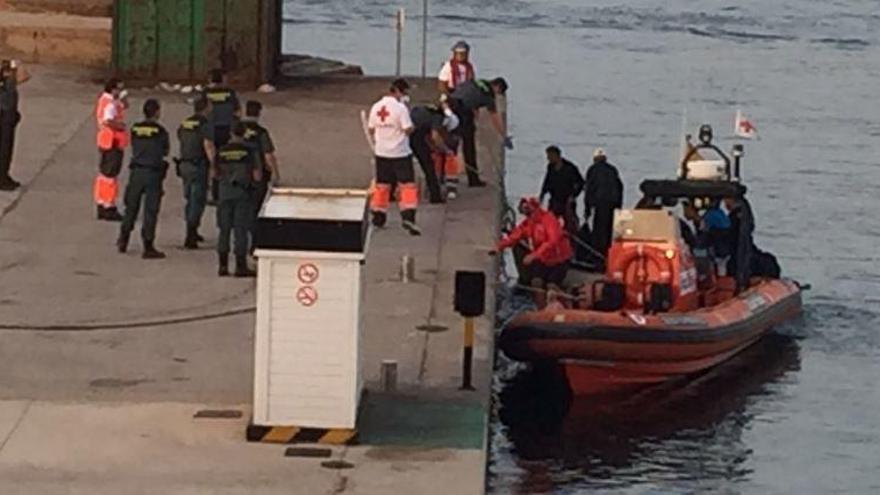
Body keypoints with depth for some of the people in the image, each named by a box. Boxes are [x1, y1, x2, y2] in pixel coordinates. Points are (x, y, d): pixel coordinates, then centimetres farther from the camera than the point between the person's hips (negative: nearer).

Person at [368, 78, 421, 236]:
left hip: (382, 153, 5)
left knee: (382, 185, 15)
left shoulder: (376, 107, 2)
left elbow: (371, 130, 9)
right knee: (407, 185, -2)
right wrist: (413, 126, 3)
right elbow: (408, 129, -18)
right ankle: (408, 217, -14)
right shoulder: (400, 108, -16)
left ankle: (378, 217, 20)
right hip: (400, 153, -5)